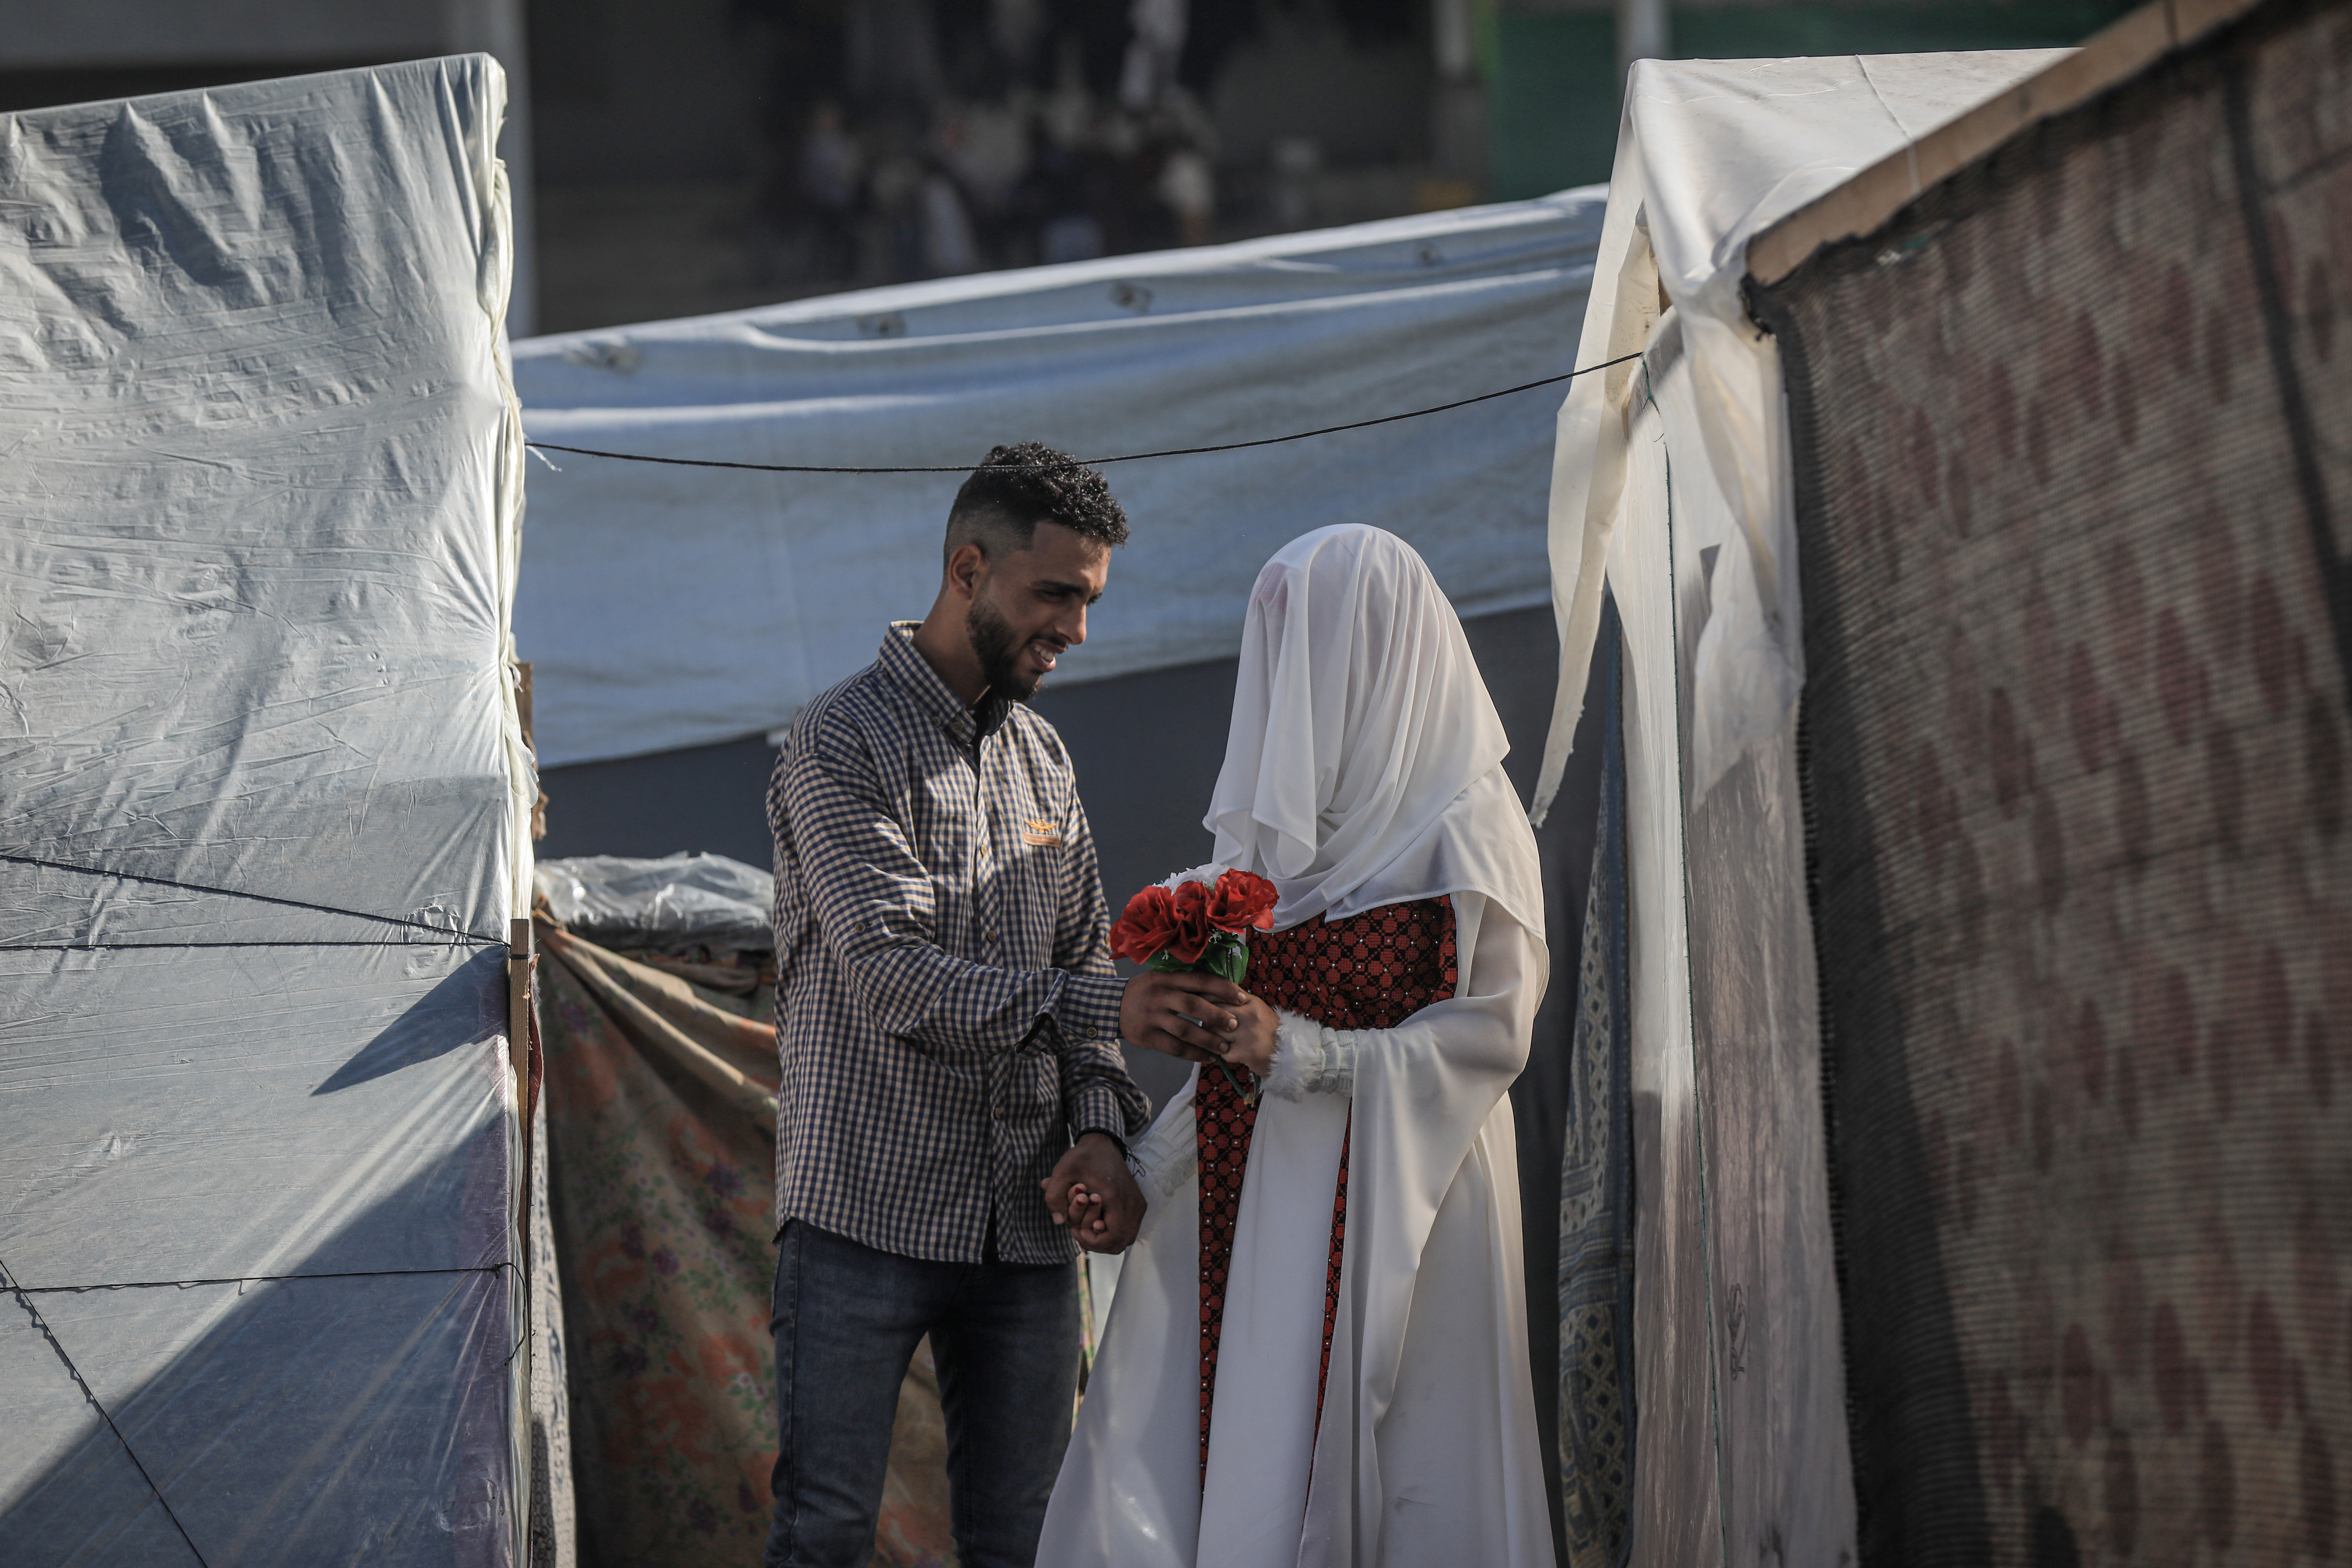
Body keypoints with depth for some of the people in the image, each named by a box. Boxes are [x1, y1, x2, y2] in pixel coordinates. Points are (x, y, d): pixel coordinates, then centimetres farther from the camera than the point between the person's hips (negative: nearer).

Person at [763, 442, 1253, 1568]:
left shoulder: (1042, 757, 16)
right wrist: (1100, 1008, -28)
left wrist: (1099, 1127, -4)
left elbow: (1083, 963, 15)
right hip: (867, 1210, -6)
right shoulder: (843, 743, -8)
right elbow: (894, 978, -19)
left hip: (1025, 1222, 6)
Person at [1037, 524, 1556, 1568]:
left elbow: (1489, 1032, -11)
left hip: (1386, 1201, -7)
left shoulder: (1465, 825, -7)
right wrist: (1139, 1169, 6)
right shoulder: (1295, 818, 14)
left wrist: (1303, 1054, -19)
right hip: (1251, 1192, 7)